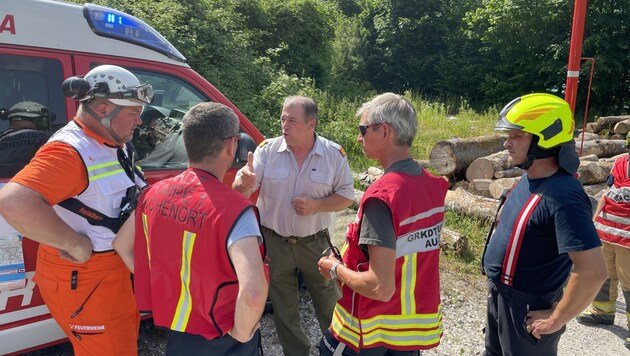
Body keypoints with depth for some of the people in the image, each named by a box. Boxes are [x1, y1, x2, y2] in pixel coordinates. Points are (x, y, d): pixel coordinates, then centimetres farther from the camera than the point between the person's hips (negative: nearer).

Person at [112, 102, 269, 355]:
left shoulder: (154, 193, -7)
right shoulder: (233, 208, -28)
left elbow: (121, 244, 9)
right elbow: (253, 292, -39)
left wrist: (164, 287, 11)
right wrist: (242, 334, -19)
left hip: (176, 333, 5)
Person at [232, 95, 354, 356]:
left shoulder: (334, 154, -9)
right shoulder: (267, 149, -9)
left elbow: (346, 196, -3)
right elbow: (238, 193, -13)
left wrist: (316, 205, -20)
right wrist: (244, 182, -37)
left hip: (315, 243, 0)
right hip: (275, 243, 1)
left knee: (329, 302, 18)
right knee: (283, 307, 18)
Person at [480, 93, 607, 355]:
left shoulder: (563, 197, -28)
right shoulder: (530, 179, 0)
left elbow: (593, 271, -30)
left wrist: (556, 320, -21)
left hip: (527, 309, -9)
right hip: (499, 295, 9)